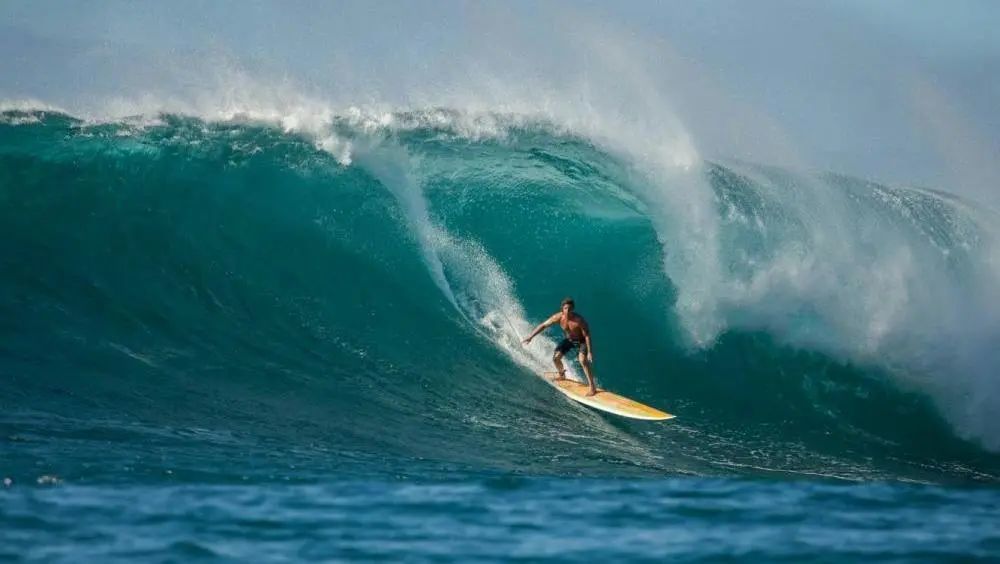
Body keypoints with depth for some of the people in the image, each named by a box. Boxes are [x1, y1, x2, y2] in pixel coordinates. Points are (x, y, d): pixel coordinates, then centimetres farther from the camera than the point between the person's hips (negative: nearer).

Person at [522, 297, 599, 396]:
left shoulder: (579, 320, -36)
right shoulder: (559, 317, -24)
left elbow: (587, 336, -29)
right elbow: (543, 325, -12)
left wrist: (590, 352, -31)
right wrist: (530, 337, -13)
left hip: (582, 340, -5)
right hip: (569, 339, 5)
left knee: (583, 360, -26)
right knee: (556, 357, 0)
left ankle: (593, 387, -22)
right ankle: (562, 375, 34)